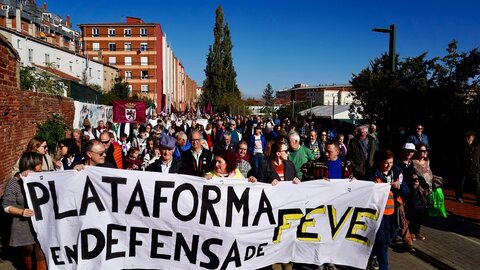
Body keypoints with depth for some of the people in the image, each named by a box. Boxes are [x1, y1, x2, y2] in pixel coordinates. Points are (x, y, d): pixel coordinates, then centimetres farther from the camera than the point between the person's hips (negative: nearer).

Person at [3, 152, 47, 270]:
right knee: (28, 255, 19)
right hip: (24, 227, -2)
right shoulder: (14, 183, -10)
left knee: (41, 258, -1)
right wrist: (21, 212, -25)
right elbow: (6, 206, -8)